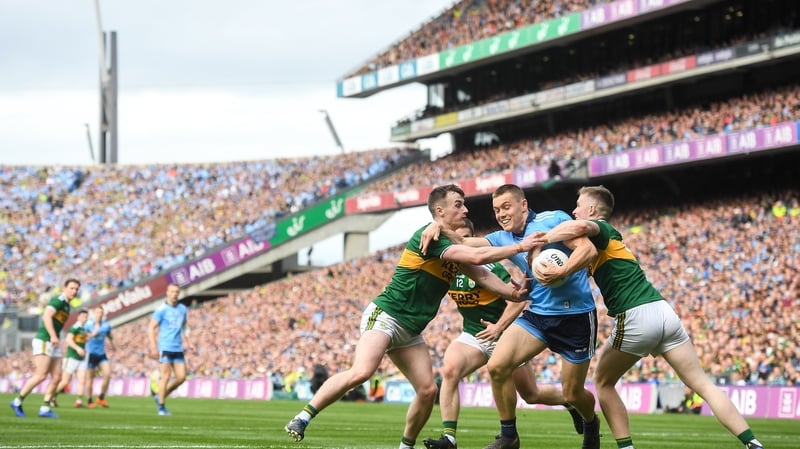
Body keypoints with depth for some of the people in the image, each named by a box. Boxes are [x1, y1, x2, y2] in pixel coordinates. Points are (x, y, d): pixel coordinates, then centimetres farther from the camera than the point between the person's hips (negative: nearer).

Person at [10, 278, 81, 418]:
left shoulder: (66, 305, 19)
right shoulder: (59, 300, -10)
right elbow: (46, 316, -24)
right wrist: (53, 336, -33)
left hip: (53, 344, 10)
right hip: (43, 342, -10)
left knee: (57, 377, 1)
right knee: (41, 375, -15)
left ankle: (44, 408, 1)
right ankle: (17, 402, -5)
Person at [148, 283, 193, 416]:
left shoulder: (183, 309, 11)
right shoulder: (161, 309, -5)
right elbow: (151, 329, -5)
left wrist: (187, 342, 11)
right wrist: (153, 347, -12)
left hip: (178, 349, 5)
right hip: (165, 348, -5)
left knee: (181, 377, -1)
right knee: (165, 376, -7)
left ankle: (161, 396, 18)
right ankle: (161, 407, 3)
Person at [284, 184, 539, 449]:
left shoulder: (453, 245, 13)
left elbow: (481, 274, 12)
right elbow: (477, 257, -24)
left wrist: (512, 293, -3)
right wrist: (519, 247, -19)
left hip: (410, 330, 9)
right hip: (385, 316, -9)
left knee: (428, 390, -1)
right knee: (361, 372, -29)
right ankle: (302, 418, -22)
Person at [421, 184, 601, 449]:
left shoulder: (552, 220, -10)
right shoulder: (503, 238, 10)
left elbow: (588, 249, -19)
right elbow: (464, 244, 5)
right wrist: (439, 227, -14)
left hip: (575, 315, -6)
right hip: (537, 314, 6)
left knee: (572, 394, 3)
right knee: (497, 366, -15)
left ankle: (591, 424, 39)